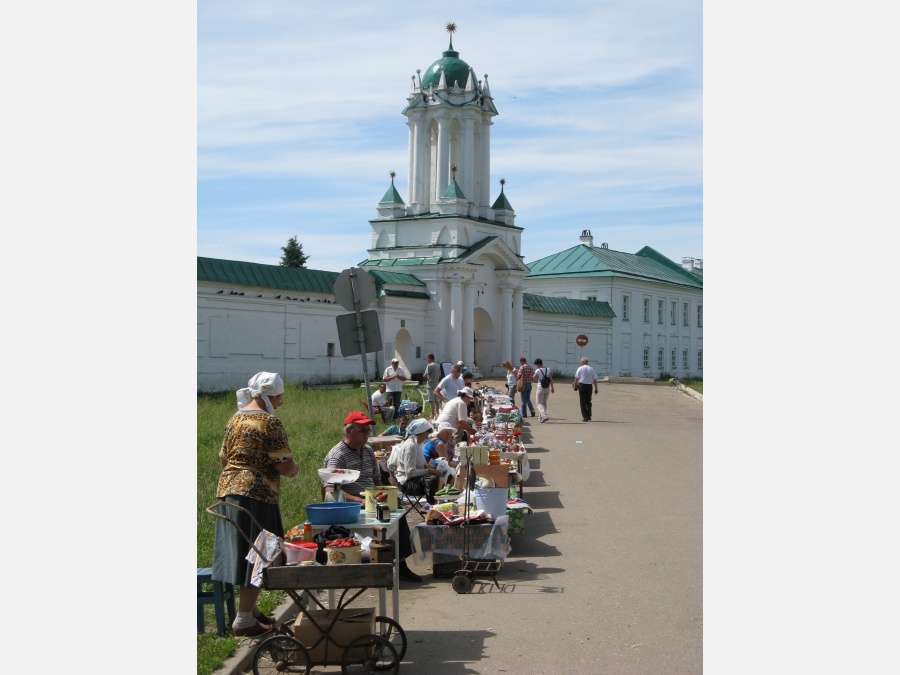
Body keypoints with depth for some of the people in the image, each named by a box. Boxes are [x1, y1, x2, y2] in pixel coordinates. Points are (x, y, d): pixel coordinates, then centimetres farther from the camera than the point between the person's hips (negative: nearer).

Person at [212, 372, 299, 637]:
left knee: (241, 553, 16)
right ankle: (244, 620, 3)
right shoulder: (269, 422, -14)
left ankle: (250, 609, 27)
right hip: (256, 495, -8)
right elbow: (285, 467, -16)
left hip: (227, 489, 8)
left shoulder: (235, 419, 11)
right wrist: (294, 468, 5)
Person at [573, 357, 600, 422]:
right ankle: (589, 416, 19)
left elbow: (576, 378, -5)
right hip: (589, 386, 3)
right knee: (588, 401, 16)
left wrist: (575, 386, 6)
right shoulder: (592, 369, 4)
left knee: (582, 402, 2)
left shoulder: (580, 368, -3)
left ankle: (585, 417, -3)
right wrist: (596, 388, 10)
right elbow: (594, 380, 4)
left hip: (582, 385, -3)